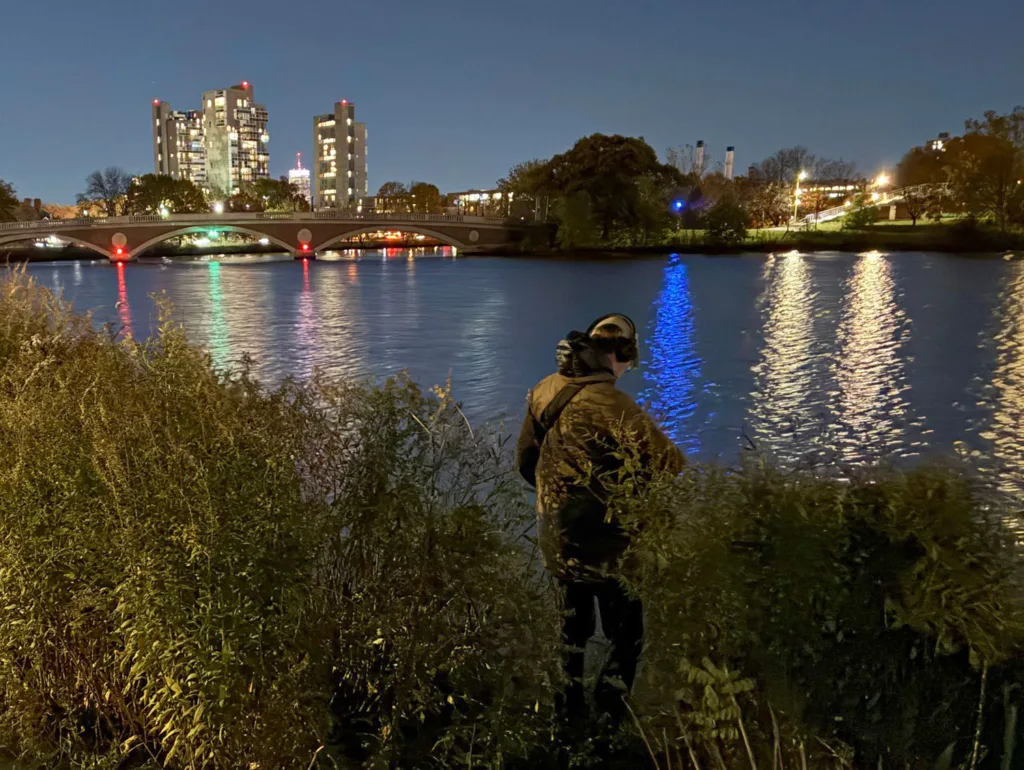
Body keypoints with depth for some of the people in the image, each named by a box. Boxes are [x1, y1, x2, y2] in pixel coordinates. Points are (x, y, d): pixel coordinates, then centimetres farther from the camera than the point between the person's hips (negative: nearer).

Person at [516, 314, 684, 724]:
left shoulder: (544, 391, -1)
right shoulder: (609, 402, -25)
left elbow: (525, 460, 11)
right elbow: (668, 460, -29)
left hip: (556, 540, 7)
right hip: (605, 546, -7)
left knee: (573, 625, 25)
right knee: (626, 634, 13)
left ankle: (570, 706, 40)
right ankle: (612, 706, 17)